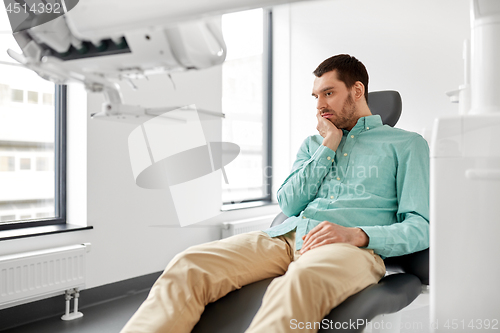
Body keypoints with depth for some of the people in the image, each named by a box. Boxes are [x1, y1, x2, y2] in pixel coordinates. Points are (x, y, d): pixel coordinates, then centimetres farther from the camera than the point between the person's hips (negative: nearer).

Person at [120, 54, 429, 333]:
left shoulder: (407, 144, 16)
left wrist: (357, 234, -15)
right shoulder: (314, 143, 30)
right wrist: (327, 148, 11)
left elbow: (421, 227, 4)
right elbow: (289, 204, 15)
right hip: (286, 236, 5)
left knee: (299, 281, -42)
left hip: (353, 247, -4)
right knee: (189, 264, -24)